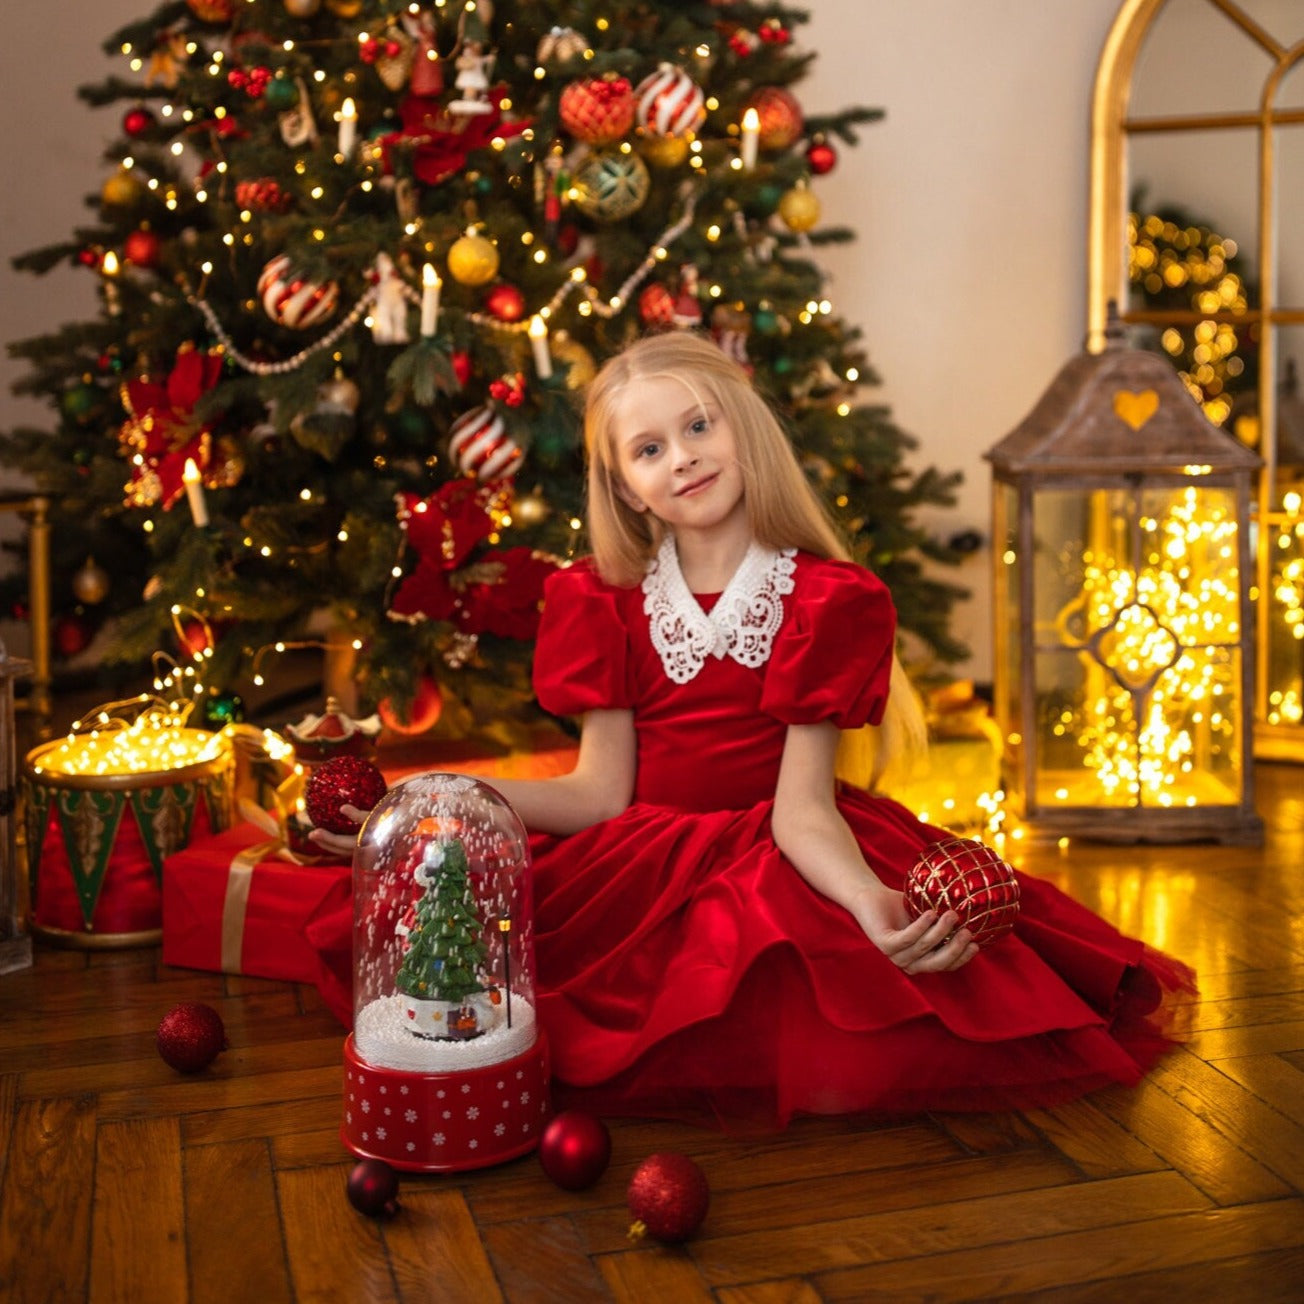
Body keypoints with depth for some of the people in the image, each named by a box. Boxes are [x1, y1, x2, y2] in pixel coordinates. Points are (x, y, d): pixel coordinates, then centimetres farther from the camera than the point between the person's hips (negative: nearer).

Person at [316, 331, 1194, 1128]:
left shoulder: (826, 602, -6)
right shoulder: (604, 603, 4)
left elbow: (803, 808, -12)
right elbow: (600, 793, -1)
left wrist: (873, 903, -34)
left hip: (783, 868, -2)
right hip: (642, 867, 2)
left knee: (856, 1060, -29)